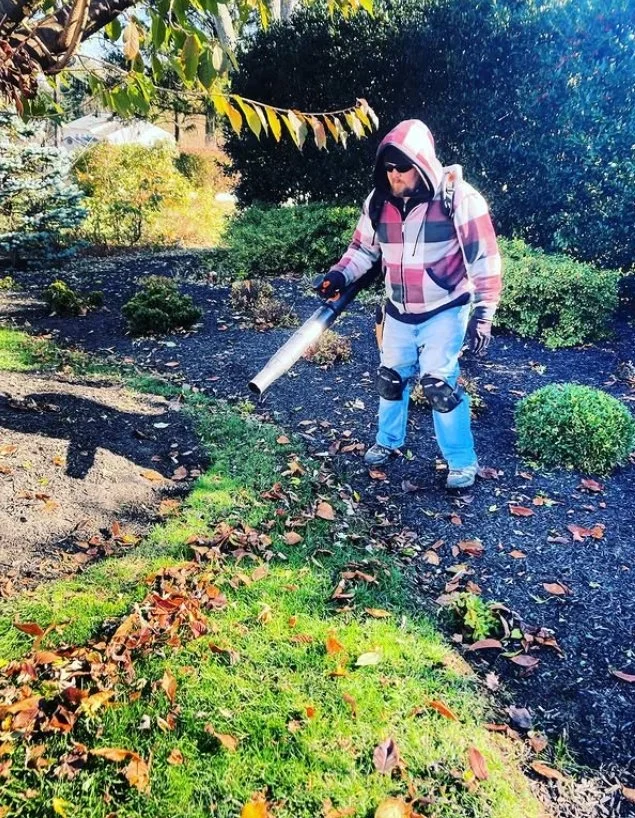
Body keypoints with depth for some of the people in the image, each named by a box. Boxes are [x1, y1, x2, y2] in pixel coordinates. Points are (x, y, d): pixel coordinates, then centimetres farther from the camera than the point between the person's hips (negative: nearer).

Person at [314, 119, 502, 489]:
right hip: (399, 313, 6)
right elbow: (364, 247, 11)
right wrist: (339, 275, -8)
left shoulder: (457, 197, -17)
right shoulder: (379, 201, -2)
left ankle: (463, 463, 7)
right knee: (392, 377, 15)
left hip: (445, 311, -5)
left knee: (440, 384, -11)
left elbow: (484, 259, -15)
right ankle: (389, 442, 39)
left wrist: (483, 314, -18)